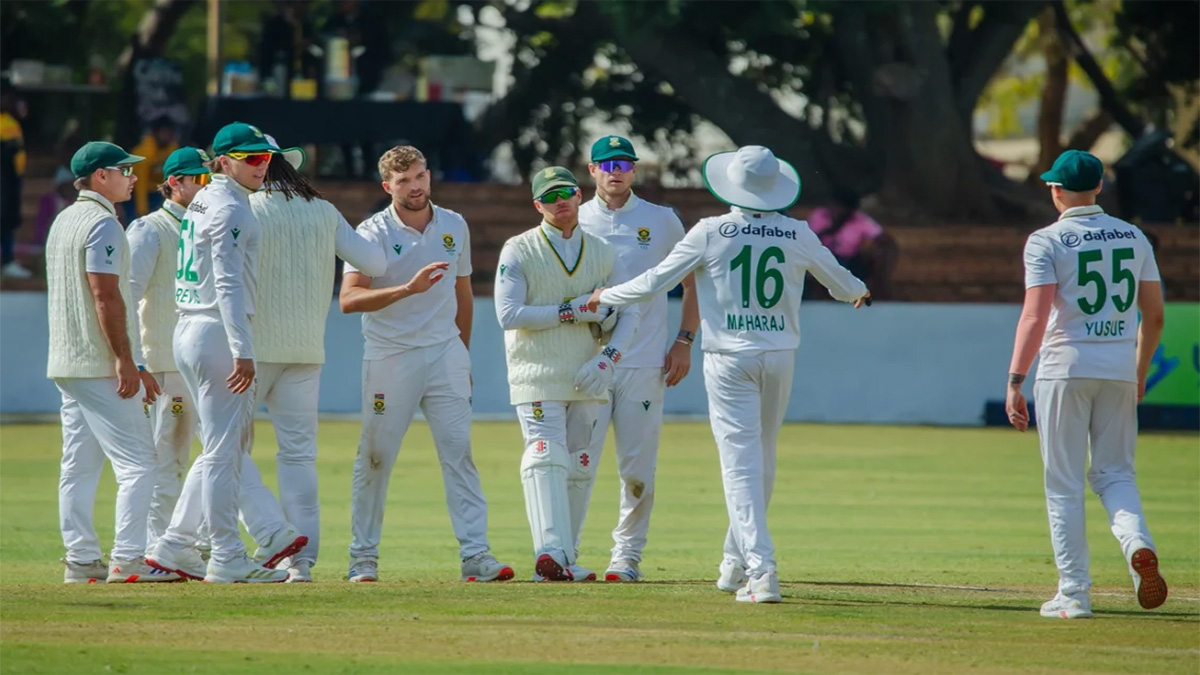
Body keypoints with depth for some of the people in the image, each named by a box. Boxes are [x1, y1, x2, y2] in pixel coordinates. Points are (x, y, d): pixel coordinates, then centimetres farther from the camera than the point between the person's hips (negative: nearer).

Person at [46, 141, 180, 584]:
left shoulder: (64, 220, 18)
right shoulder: (102, 222, -12)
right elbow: (106, 296, -20)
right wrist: (125, 360, -21)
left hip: (66, 364, 10)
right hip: (100, 366, -10)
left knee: (79, 464, 8)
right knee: (136, 460, -9)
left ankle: (81, 560, 8)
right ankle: (127, 560, -15)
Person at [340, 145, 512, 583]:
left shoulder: (454, 227, 8)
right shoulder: (373, 234, -8)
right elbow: (349, 299, -20)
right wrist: (408, 289, -31)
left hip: (445, 354, 3)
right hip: (390, 358, -3)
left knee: (459, 452, -5)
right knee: (375, 457, 1)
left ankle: (476, 555, -9)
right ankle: (363, 557, 9)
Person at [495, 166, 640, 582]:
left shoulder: (601, 254, 11)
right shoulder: (519, 251, -1)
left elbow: (629, 311, 7)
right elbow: (508, 314, -12)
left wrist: (608, 359, -10)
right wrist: (572, 311, -14)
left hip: (587, 379, 5)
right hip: (538, 377, -5)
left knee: (580, 468, 4)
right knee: (546, 458, -19)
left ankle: (565, 560, 10)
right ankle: (551, 553, -31)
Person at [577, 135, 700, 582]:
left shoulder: (661, 221, 8)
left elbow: (692, 281, 13)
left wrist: (684, 341, 2)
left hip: (644, 364, 0)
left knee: (637, 467, -1)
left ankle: (627, 554, 7)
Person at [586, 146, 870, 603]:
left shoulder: (711, 232, -8)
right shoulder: (796, 235, 1)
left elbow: (655, 283, -5)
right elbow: (841, 284, 15)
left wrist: (606, 297, 13)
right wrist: (859, 292, 40)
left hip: (730, 359, -3)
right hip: (780, 355, 3)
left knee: (741, 464, -6)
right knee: (761, 462, 18)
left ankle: (761, 570, -18)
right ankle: (737, 565, 27)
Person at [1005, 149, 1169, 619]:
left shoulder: (1046, 241, -6)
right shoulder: (1133, 237, 8)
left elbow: (1036, 314, -16)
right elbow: (1154, 314, 10)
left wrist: (1015, 381, -17)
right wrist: (1139, 373, 22)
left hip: (1065, 368, -4)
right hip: (1119, 368, 4)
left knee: (1064, 483, 4)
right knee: (1114, 472, 13)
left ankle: (1074, 594, 2)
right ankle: (1137, 542, -17)